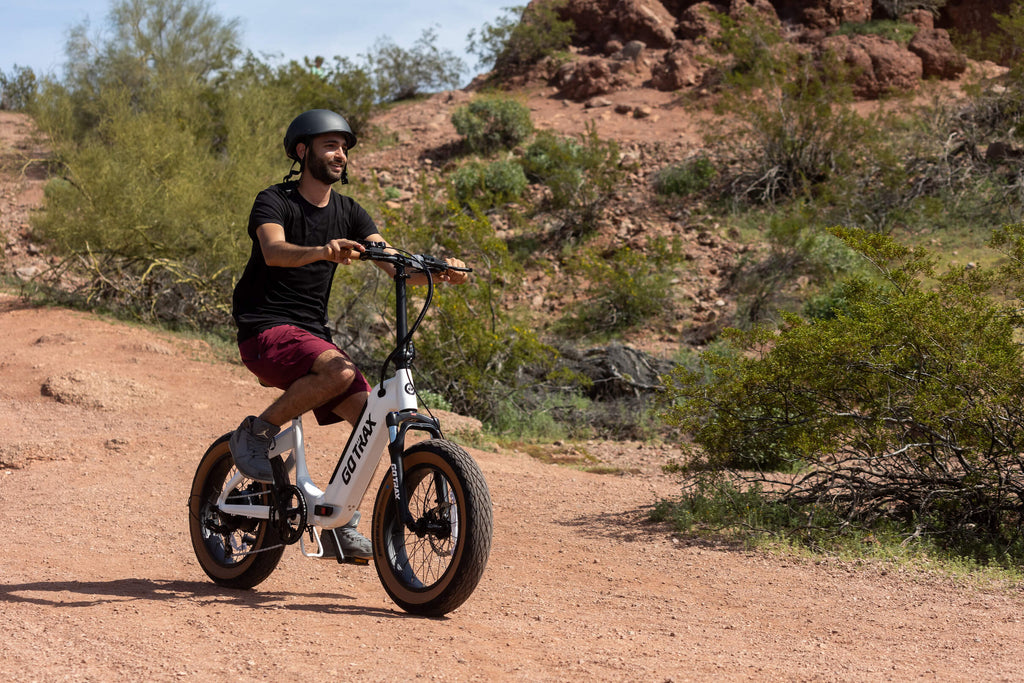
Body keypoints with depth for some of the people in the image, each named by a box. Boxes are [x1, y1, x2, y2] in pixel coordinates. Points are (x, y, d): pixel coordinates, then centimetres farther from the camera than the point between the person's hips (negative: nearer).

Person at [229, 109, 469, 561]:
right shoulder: (274, 202, -8)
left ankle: (340, 524, 3)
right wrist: (322, 251, -50)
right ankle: (257, 433, -13)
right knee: (340, 370, -34)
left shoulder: (349, 214, 10)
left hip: (312, 333, 7)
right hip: (265, 332, -6)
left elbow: (393, 264, -1)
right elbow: (274, 251, -29)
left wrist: (438, 272, -22)